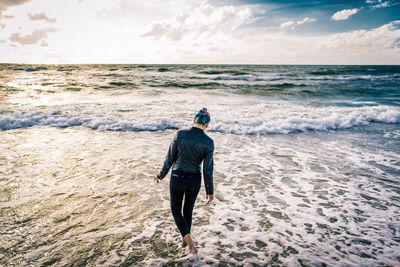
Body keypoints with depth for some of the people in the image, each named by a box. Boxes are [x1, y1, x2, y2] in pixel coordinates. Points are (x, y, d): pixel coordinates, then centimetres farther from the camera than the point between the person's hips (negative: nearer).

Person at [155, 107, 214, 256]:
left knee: (176, 210, 16)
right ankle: (185, 239, 40)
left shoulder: (180, 134, -12)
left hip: (177, 178, -1)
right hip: (194, 180, 2)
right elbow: (207, 169, -8)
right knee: (188, 210, 23)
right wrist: (209, 190, 3)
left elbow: (170, 158, -6)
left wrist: (162, 174, 11)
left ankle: (190, 243, 3)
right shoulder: (208, 142, -11)